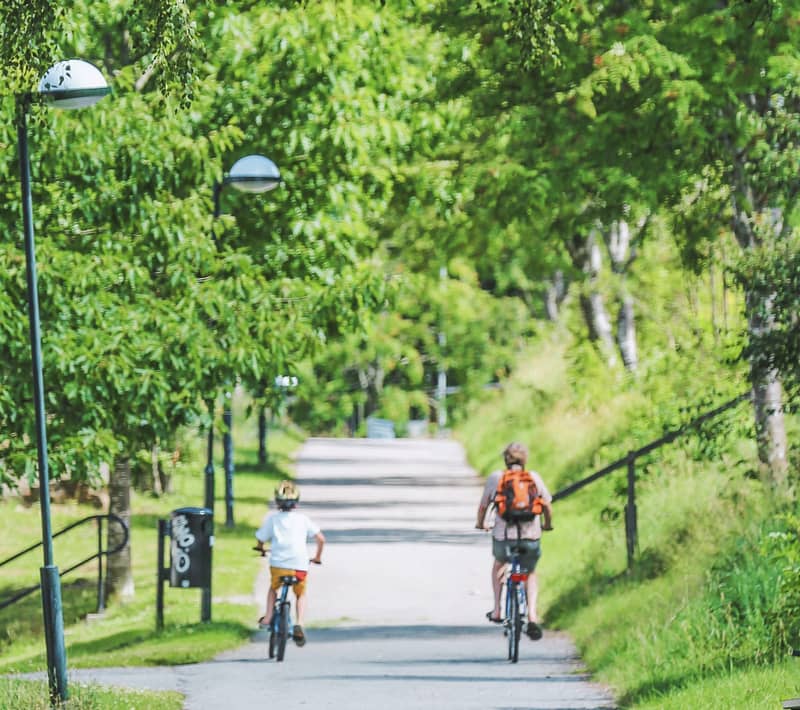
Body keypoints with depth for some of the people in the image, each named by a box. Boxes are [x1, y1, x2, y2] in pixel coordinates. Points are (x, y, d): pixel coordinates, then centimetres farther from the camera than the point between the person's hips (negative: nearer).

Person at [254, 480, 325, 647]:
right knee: (301, 595, 23)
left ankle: (267, 618, 18)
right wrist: (317, 557, 20)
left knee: (273, 588, 32)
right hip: (300, 565, 0)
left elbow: (261, 539, 8)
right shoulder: (303, 519, 7)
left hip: (278, 564, 0)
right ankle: (299, 624, 1)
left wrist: (261, 548, 32)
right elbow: (321, 538, 3)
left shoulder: (272, 518, 5)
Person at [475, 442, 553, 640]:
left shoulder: (495, 477, 4)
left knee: (499, 564, 34)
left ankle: (497, 611, 32)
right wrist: (547, 525, 29)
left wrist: (480, 524, 32)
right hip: (531, 535, 0)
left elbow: (483, 506, 11)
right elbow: (547, 506, 8)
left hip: (503, 535, 0)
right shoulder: (534, 477, 5)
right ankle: (532, 616, 3)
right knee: (530, 574, 24)